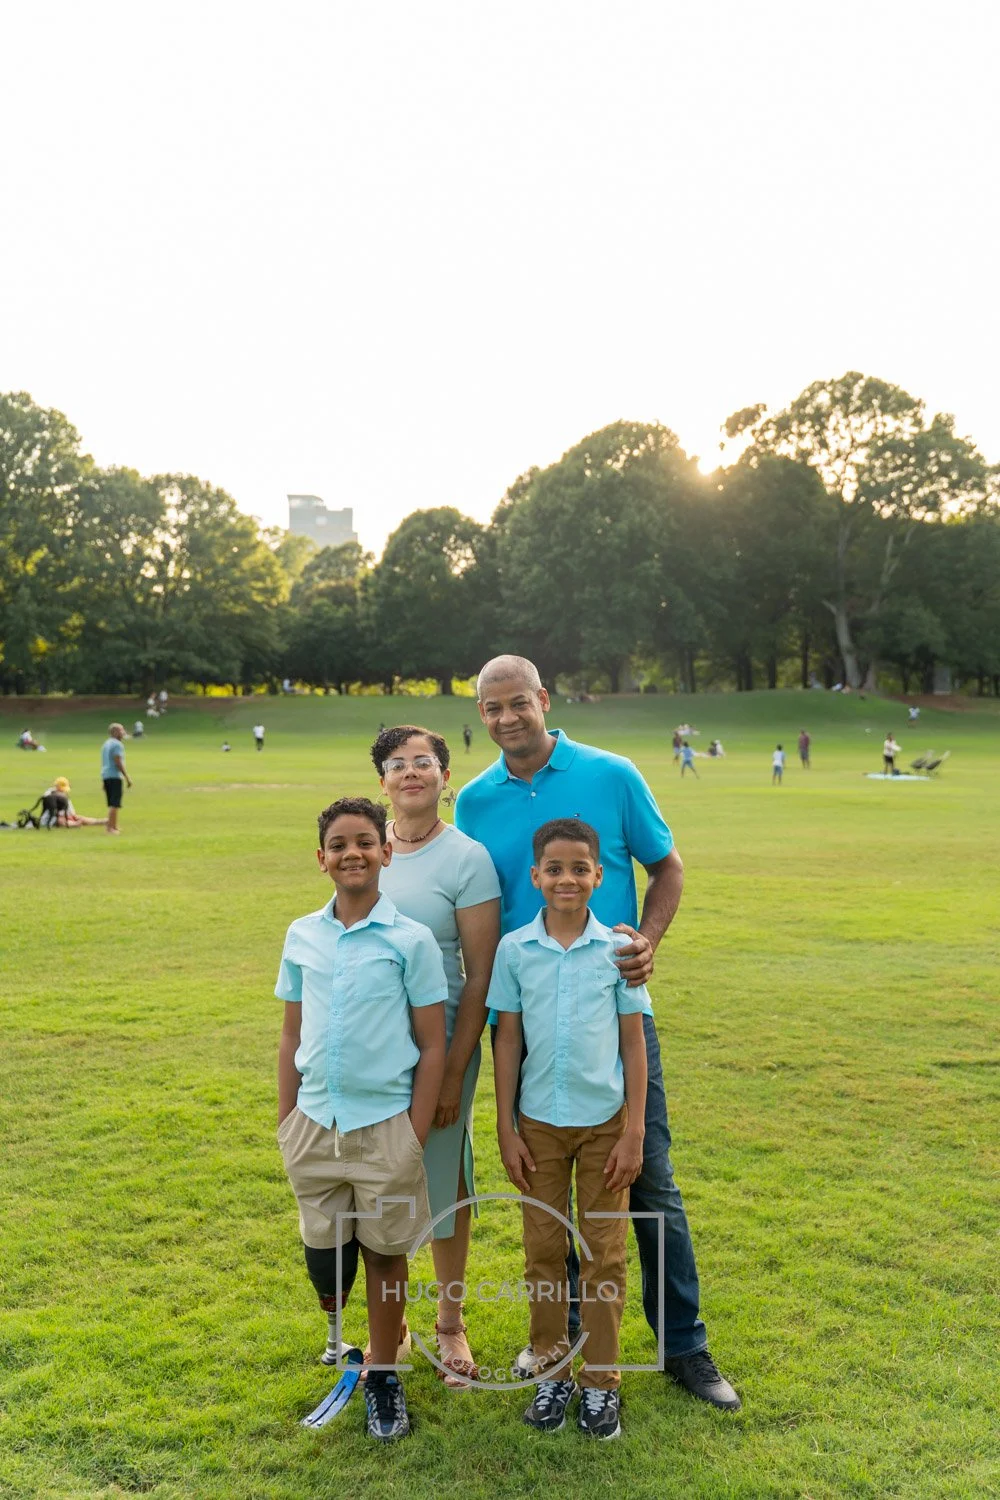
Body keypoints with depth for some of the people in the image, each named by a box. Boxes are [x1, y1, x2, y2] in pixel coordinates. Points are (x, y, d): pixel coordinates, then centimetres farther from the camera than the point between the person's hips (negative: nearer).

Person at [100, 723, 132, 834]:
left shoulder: (106, 744, 18)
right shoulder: (117, 744, -11)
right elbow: (118, 762, -18)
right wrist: (127, 777, -16)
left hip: (105, 776, 10)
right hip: (115, 776, -10)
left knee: (112, 803, 16)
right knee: (114, 804, -9)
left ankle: (114, 826, 23)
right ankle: (110, 828, -13)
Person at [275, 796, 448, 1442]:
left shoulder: (411, 940, -9)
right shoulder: (303, 937, 2)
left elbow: (432, 1046, -5)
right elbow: (292, 1036, 10)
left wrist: (416, 1138, -7)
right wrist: (285, 1122, 9)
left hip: (385, 1125, -3)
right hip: (314, 1123, 3)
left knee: (384, 1254, 10)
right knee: (322, 1258, 13)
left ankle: (383, 1375, 30)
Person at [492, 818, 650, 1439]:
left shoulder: (619, 949, -7)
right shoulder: (515, 950, -5)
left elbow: (634, 1044, -2)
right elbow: (507, 1040, 0)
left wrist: (634, 1133, -4)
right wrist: (506, 1130, 0)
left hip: (605, 1121, -1)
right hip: (540, 1123, 1)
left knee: (604, 1255, 9)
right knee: (544, 1252, 11)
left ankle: (601, 1380, 25)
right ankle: (552, 1373, 28)